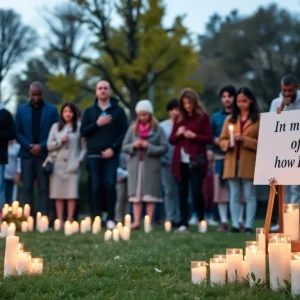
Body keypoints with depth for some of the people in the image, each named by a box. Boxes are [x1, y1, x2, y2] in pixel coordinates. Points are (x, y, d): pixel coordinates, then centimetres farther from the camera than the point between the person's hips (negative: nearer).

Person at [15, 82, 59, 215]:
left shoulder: (52, 110, 5)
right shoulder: (21, 110, 10)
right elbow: (18, 132, 6)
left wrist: (42, 146, -11)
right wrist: (29, 146, -8)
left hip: (45, 154, -1)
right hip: (27, 154, 1)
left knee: (44, 188, -1)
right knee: (27, 188, 0)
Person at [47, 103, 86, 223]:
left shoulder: (79, 127, 6)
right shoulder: (56, 127, 12)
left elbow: (84, 147, 4)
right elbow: (49, 145, 9)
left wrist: (79, 160, -8)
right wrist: (60, 141, -6)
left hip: (72, 165, -2)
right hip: (58, 164, 2)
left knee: (72, 193, -6)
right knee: (58, 193, -1)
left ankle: (70, 220, -2)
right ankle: (60, 220, 3)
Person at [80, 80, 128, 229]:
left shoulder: (118, 110, 8)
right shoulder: (89, 111, 15)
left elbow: (124, 132, 1)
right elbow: (83, 131, 6)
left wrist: (113, 148, -11)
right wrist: (97, 124, -9)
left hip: (111, 155, -2)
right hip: (94, 155, 2)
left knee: (110, 185, -11)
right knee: (96, 187, -1)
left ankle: (111, 218, -7)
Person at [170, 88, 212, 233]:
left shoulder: (203, 117, 1)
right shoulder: (179, 118, 12)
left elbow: (209, 138, -3)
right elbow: (172, 140, 15)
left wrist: (194, 136, -16)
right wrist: (178, 134, -6)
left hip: (196, 160, -4)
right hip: (181, 161, 4)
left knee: (196, 191, -8)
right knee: (182, 192, 3)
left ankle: (201, 221, 10)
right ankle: (183, 223, 5)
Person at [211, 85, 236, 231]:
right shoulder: (216, 117, 15)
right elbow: (210, 135, 15)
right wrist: (215, 140, -5)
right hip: (220, 157, 3)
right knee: (221, 189, 2)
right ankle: (223, 221, 8)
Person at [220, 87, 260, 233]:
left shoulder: (259, 119, 2)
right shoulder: (229, 119, 14)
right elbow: (222, 140, 14)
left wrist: (244, 140, -15)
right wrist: (228, 144, -9)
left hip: (249, 164, -4)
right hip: (232, 163, 4)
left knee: (250, 195, 0)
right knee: (234, 196, 6)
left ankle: (248, 226, 2)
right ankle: (235, 225, 9)